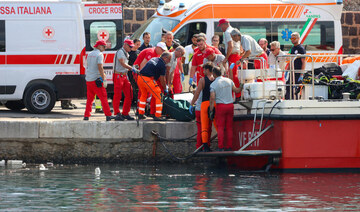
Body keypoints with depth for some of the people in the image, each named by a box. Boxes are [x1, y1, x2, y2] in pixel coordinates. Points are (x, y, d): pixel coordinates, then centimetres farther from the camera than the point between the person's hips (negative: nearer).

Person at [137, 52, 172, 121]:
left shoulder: (153, 59, 21)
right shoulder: (162, 65, -1)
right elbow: (162, 79, 1)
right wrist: (165, 89, 15)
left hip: (140, 77, 8)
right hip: (148, 79, -8)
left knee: (144, 95, 27)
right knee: (158, 97, 2)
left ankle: (141, 114, 28)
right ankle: (157, 116, -1)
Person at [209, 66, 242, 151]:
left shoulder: (213, 84, -7)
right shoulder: (228, 81, 6)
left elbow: (212, 98, -13)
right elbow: (236, 91, 14)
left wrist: (211, 111, -9)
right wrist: (241, 87, 35)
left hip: (220, 106, -4)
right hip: (230, 105, 4)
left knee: (220, 128, -2)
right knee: (229, 127, 7)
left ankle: (221, 148, -9)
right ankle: (229, 147, 6)